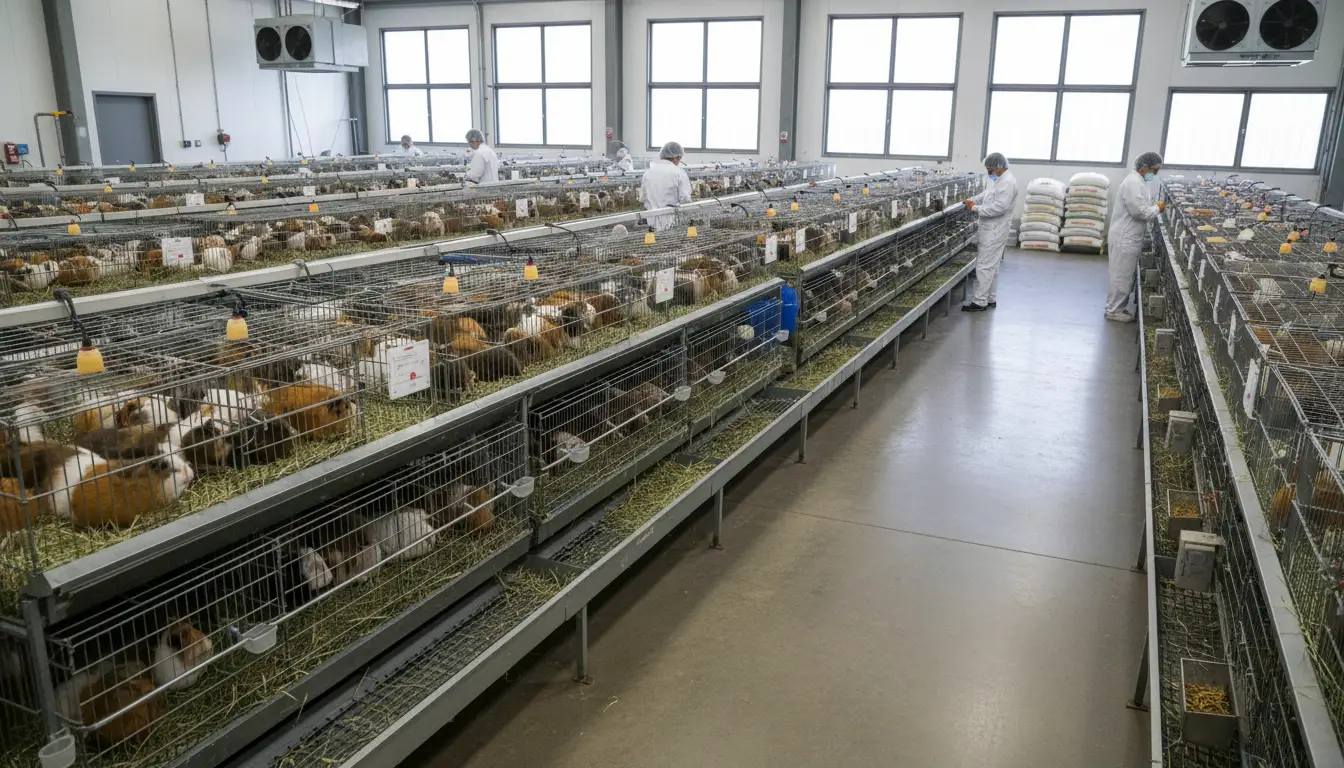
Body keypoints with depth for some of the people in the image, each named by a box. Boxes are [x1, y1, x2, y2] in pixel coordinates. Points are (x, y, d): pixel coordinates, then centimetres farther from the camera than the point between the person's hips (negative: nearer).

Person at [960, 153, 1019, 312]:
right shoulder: (999, 180, 14)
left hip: (995, 231, -11)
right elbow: (986, 194, 18)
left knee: (984, 266, -8)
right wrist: (973, 200, -1)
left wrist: (976, 208, -22)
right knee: (991, 265, 16)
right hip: (992, 229, 11)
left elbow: (999, 207, -27)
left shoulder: (1007, 182, -19)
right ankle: (990, 299, 24)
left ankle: (979, 302, -4)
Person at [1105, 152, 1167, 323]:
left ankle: (1118, 307, 24)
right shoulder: (1134, 183, -20)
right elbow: (1139, 211, -25)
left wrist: (1154, 206, 4)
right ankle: (1113, 310, 5)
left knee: (1126, 275, 16)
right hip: (1125, 238, -10)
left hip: (1129, 237, 10)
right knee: (1122, 275, -3)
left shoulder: (1138, 181, 13)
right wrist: (1158, 208, -10)